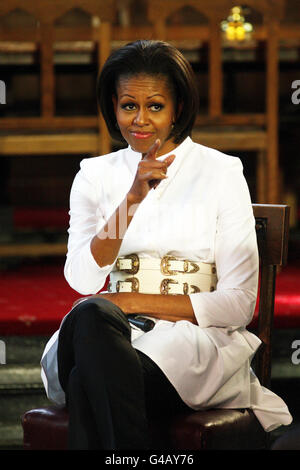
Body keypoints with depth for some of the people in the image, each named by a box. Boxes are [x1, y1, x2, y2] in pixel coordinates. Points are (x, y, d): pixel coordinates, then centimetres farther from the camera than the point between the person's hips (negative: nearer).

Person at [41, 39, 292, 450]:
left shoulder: (221, 172, 5)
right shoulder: (95, 175, 15)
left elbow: (239, 305, -1)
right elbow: (82, 280, -1)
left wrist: (135, 301, -9)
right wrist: (132, 199, -12)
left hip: (194, 341, -3)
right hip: (109, 335, 3)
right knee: (91, 315, -35)